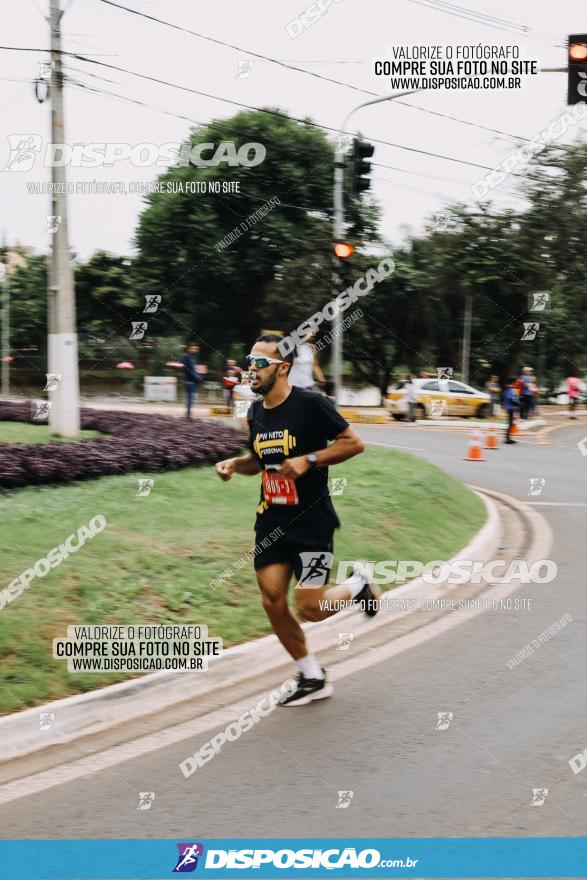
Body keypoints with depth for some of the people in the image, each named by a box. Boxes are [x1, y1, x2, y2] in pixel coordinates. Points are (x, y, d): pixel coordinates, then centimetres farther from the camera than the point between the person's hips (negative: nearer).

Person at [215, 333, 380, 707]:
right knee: (272, 601, 0)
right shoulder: (257, 411, 8)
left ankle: (360, 582, 22)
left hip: (312, 521, -7)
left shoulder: (311, 404, -14)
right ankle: (313, 679, 17)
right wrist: (235, 464, 3)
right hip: (272, 520, 7)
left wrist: (309, 460, -20)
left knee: (309, 608, -10)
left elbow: (354, 442, -11)